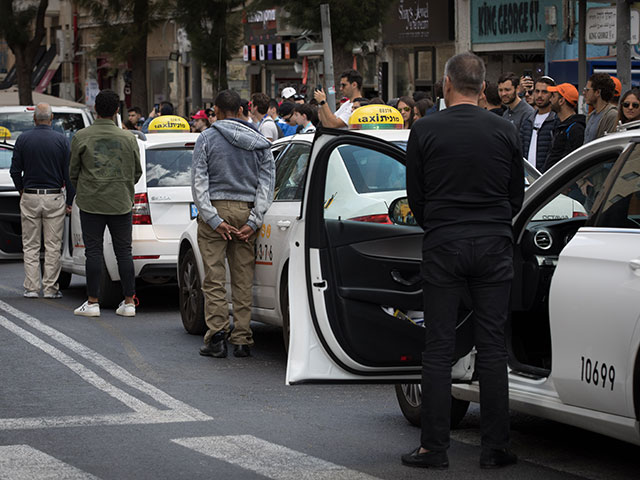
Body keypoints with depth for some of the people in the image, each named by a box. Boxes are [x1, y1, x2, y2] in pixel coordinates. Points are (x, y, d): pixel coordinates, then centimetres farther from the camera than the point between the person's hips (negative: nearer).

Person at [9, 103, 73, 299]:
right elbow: (69, 173, -3)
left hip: (30, 198, 1)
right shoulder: (61, 140, -4)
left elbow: (15, 170, 1)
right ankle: (50, 288, 5)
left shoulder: (23, 139, -2)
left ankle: (31, 288, 6)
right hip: (54, 197, -1)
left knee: (30, 246, 8)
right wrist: (70, 201, 4)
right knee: (53, 246, 4)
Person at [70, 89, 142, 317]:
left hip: (91, 202, -1)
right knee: (124, 251, 6)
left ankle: (92, 302, 2)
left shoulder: (82, 137, -4)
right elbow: (137, 172, 9)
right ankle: (129, 302, 6)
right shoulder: (128, 138, -1)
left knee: (93, 251, 2)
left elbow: (73, 171, 4)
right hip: (121, 203, 1)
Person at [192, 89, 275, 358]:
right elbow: (266, 185, 1)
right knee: (243, 280, 6)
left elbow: (199, 183, -8)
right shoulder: (260, 143, 7)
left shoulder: (207, 138, -2)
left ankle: (217, 337, -6)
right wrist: (253, 222, -3)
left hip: (214, 212, -3)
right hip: (245, 213, 3)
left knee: (214, 278, 0)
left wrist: (213, 219, -9)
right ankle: (242, 340, 5)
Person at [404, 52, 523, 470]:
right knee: (492, 348, 5)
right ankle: (496, 448, 6)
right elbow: (517, 198, 8)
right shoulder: (506, 132, 1)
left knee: (439, 349, 3)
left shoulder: (425, 131, -3)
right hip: (494, 247, 1)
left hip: (443, 247, -1)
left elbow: (415, 199, 3)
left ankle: (435, 447, 4)